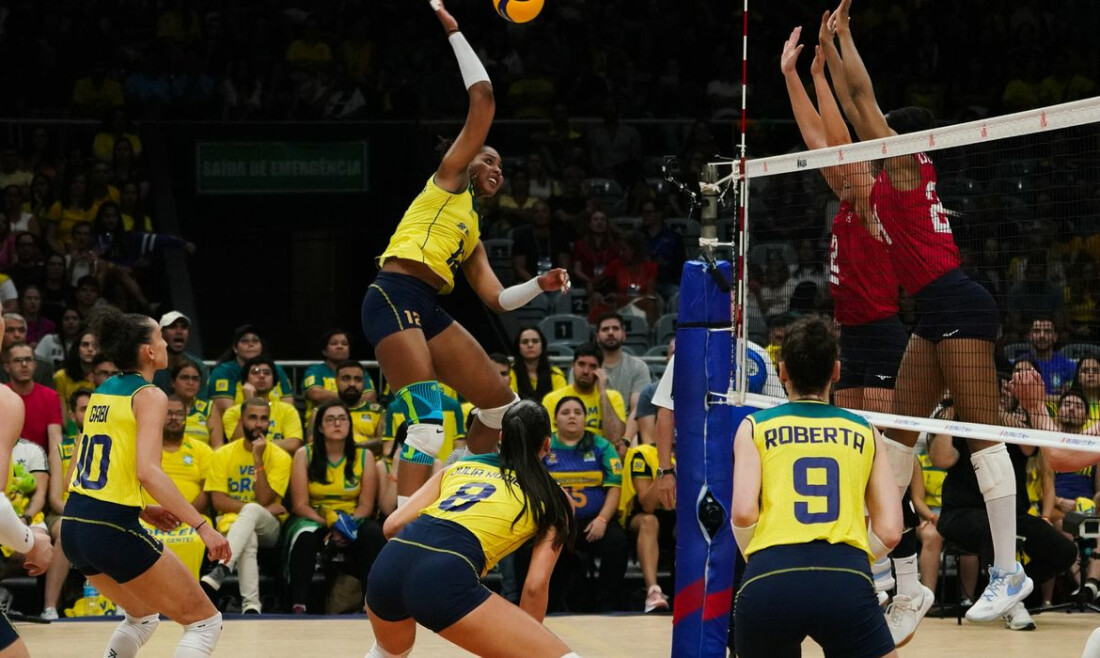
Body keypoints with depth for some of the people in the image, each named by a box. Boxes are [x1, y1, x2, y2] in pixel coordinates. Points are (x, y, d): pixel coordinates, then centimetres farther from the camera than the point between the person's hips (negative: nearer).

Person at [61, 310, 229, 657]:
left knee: (143, 616, 30)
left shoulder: (102, 392, 16)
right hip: (113, 532, -8)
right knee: (206, 622, 3)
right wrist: (202, 526, -22)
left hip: (74, 524, 8)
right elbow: (147, 471, -22)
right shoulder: (149, 396, -8)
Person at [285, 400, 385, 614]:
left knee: (373, 534, -31)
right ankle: (298, 605, -40)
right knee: (305, 536, -35)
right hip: (312, 520, -1)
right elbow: (300, 505, -5)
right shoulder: (304, 456, 2)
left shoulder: (364, 456, 5)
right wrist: (330, 525, -20)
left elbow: (366, 504, 0)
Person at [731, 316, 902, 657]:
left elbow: (743, 513, 2)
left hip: (768, 581, 0)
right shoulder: (865, 432, 21)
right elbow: (889, 531, 12)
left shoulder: (755, 427, 17)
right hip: (847, 580, 0)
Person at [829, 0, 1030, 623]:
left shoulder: (906, 163, -4)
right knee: (901, 428, 11)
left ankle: (1010, 571, -16)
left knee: (983, 432, -12)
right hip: (937, 314, 10)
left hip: (960, 307, -10)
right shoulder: (895, 172, 18)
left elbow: (862, 95, -4)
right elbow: (855, 105, 26)